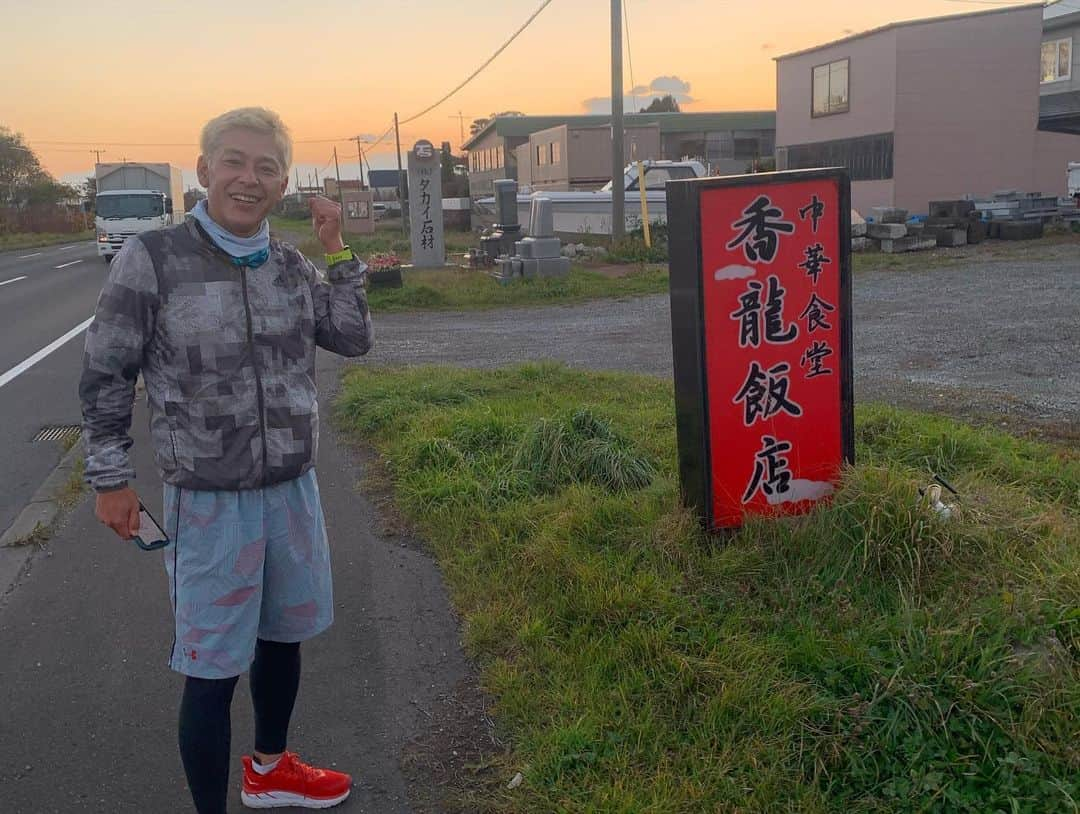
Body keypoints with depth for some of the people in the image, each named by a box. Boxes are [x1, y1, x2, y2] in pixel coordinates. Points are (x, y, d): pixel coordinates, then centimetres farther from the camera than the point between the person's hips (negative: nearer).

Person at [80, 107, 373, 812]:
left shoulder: (291, 264, 2)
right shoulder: (152, 259, -12)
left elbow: (354, 338, 2)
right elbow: (106, 376, -5)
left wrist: (337, 250, -3)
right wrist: (111, 478, -4)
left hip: (293, 489, 5)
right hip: (209, 501, -5)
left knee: (283, 636, 21)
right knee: (213, 669, 4)